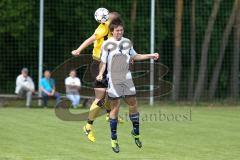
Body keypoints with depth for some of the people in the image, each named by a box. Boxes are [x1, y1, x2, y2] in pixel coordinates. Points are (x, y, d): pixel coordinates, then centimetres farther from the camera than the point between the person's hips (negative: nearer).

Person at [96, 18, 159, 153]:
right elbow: (103, 62, -5)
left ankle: (136, 133, 20)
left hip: (127, 78, 4)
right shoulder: (107, 44, -5)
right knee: (115, 108, -4)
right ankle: (114, 139, 4)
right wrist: (100, 74, -21)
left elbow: (134, 56, 23)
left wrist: (150, 56, 19)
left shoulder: (127, 42, 9)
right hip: (114, 80, -4)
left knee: (133, 105, 2)